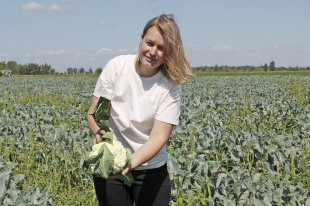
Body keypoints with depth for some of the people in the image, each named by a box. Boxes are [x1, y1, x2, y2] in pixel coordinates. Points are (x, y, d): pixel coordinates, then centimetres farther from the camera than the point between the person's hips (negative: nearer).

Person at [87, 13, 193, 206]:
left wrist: (131, 163, -34)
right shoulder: (117, 66, -10)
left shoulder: (171, 85, -13)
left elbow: (159, 137, -19)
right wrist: (99, 131, -29)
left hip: (151, 169, 0)